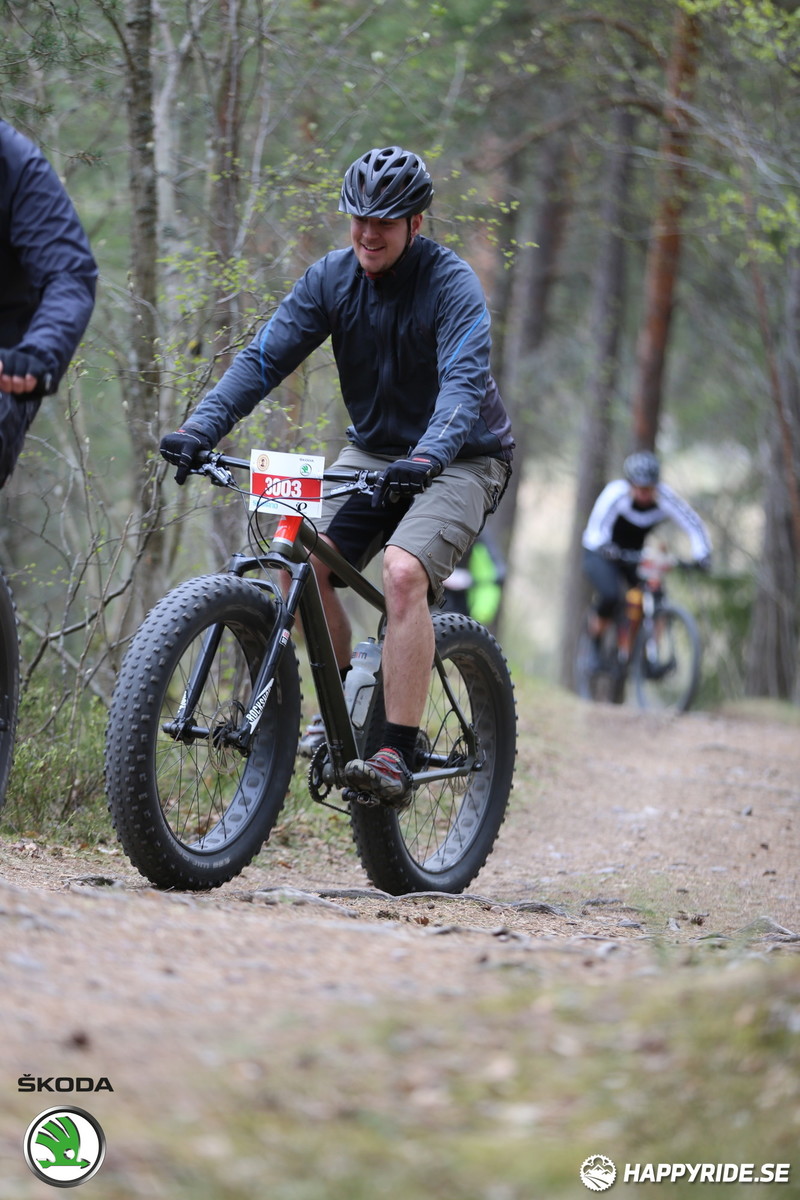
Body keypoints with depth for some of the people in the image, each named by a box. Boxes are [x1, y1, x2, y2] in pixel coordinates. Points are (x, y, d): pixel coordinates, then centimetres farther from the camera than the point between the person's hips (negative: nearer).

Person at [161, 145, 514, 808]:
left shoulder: (452, 284, -20)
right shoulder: (332, 277, -5)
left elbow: (464, 381, -33)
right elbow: (264, 358, -8)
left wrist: (429, 454, -52)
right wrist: (199, 429, -23)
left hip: (461, 458, -5)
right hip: (374, 450, 5)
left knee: (403, 572, -30)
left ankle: (397, 757, -28)